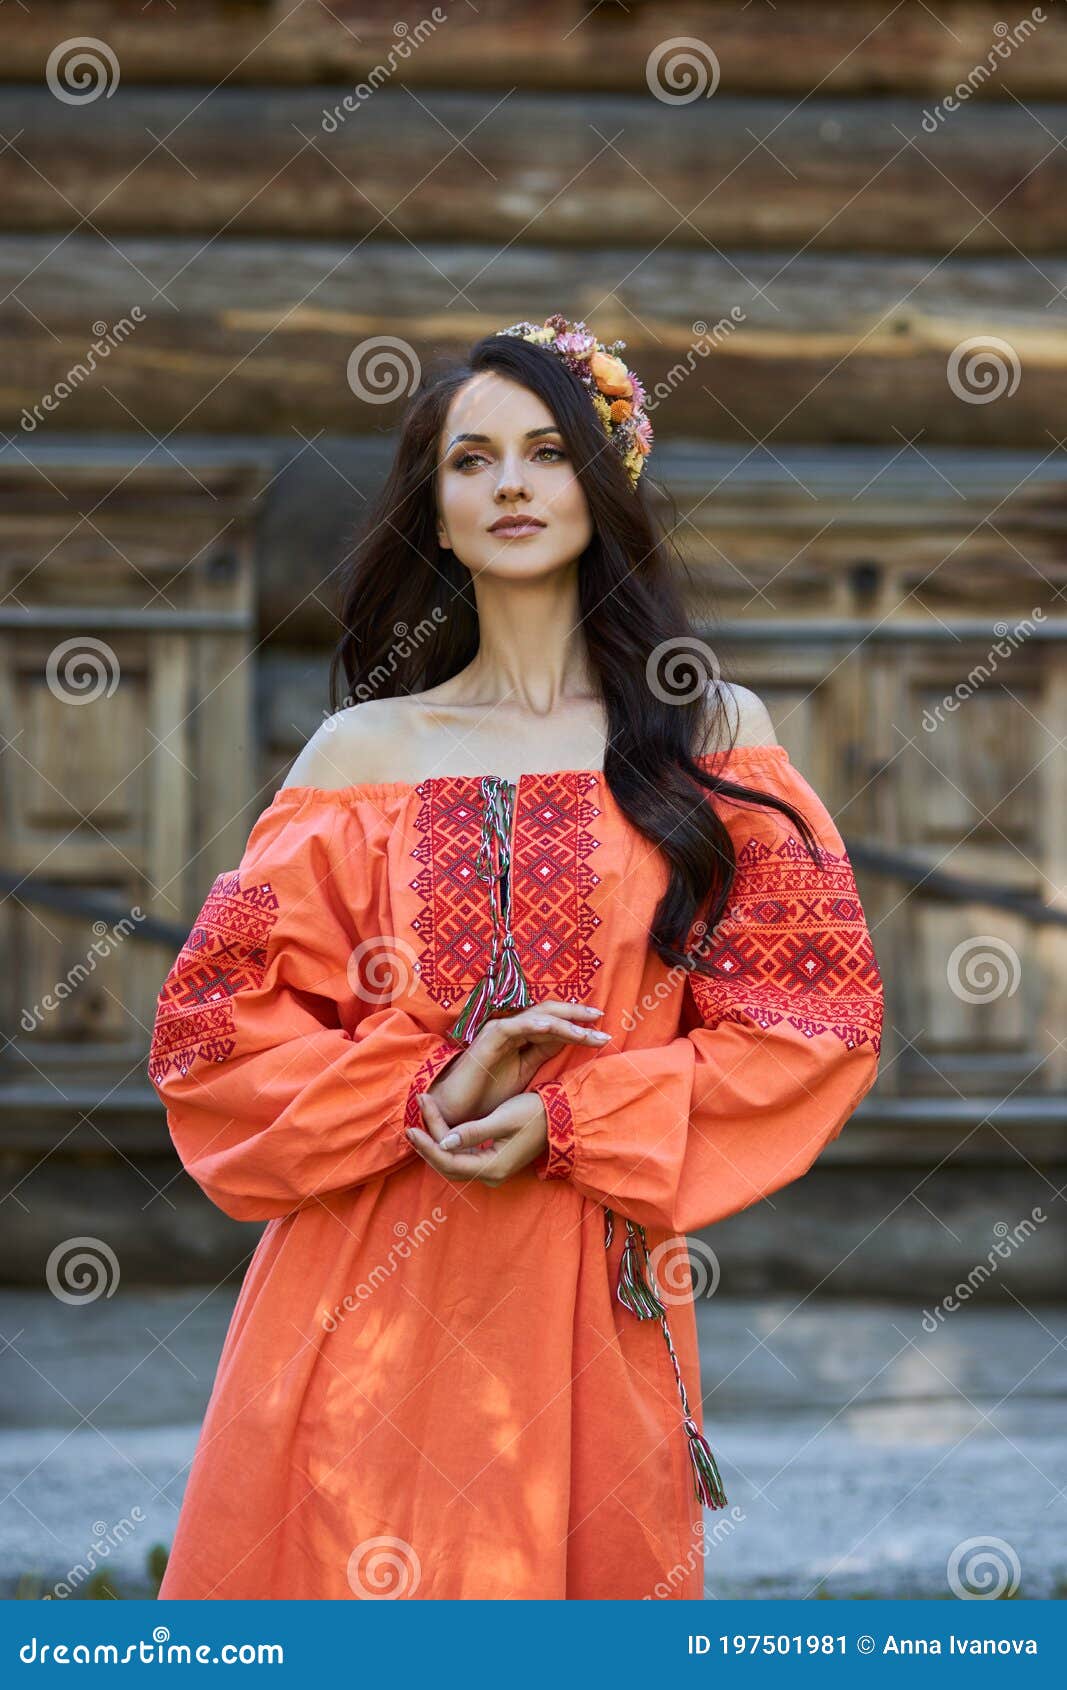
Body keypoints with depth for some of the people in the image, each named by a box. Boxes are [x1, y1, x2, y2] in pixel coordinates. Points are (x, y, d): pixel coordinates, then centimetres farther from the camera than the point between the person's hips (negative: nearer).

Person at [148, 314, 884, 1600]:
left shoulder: (711, 736, 6)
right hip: (372, 1288, 0)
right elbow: (217, 1015, 4)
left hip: (592, 1296, 0)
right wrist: (422, 1094, -11)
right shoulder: (364, 749, 7)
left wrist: (575, 1119, -10)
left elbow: (814, 1012, 0)